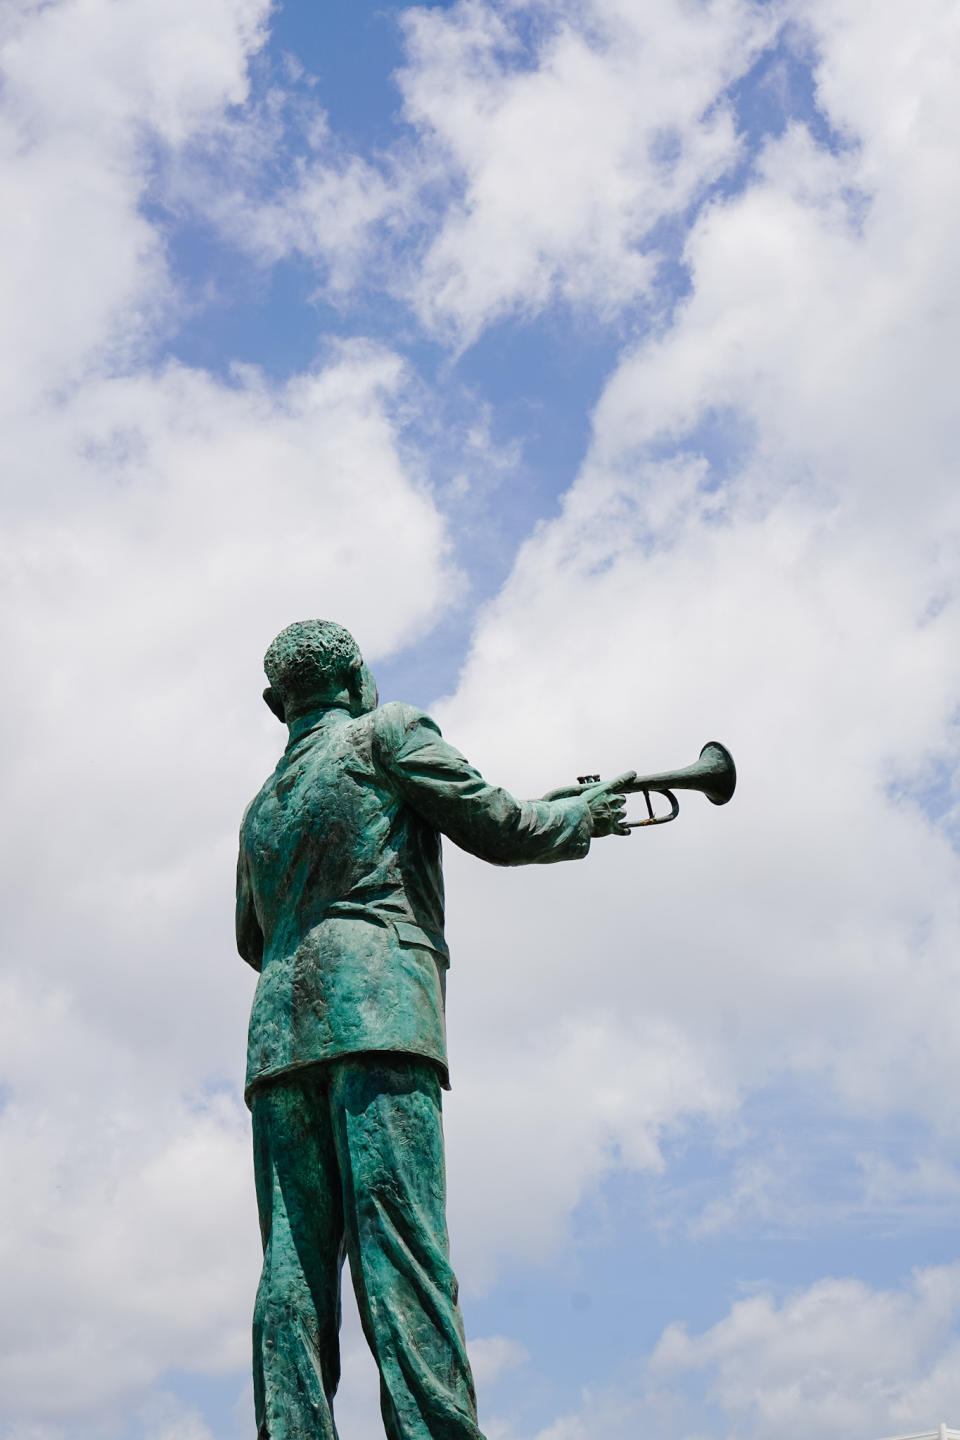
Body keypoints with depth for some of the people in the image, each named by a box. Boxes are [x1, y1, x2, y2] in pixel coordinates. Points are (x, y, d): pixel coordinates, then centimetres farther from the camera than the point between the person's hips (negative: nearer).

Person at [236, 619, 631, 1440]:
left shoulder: (263, 806, 27)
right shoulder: (386, 734, 9)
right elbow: (499, 830, 4)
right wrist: (584, 815, 20)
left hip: (278, 1030, 6)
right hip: (375, 1006, -6)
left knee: (295, 1265, -2)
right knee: (401, 1249, -16)